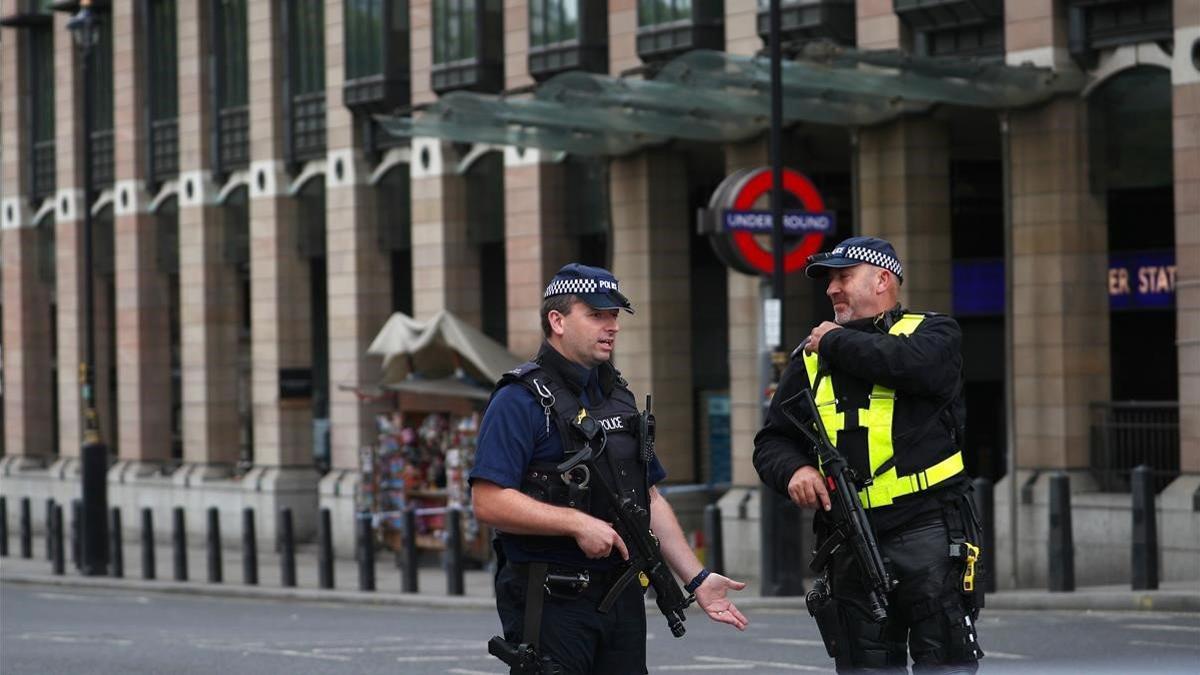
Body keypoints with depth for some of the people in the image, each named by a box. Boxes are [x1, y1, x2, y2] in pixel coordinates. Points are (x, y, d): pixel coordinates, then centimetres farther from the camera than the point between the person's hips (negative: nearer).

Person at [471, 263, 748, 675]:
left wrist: (697, 579, 14)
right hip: (551, 603, -7)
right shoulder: (521, 401, -9)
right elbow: (488, 502, -19)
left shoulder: (619, 397, 17)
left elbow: (650, 500, 21)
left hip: (623, 594, 7)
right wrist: (578, 523, -21)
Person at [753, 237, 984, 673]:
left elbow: (915, 365, -19)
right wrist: (794, 470, -7)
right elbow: (772, 442, 16)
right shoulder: (812, 358, 18)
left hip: (927, 528, -4)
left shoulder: (933, 332, 5)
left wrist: (837, 342, -6)